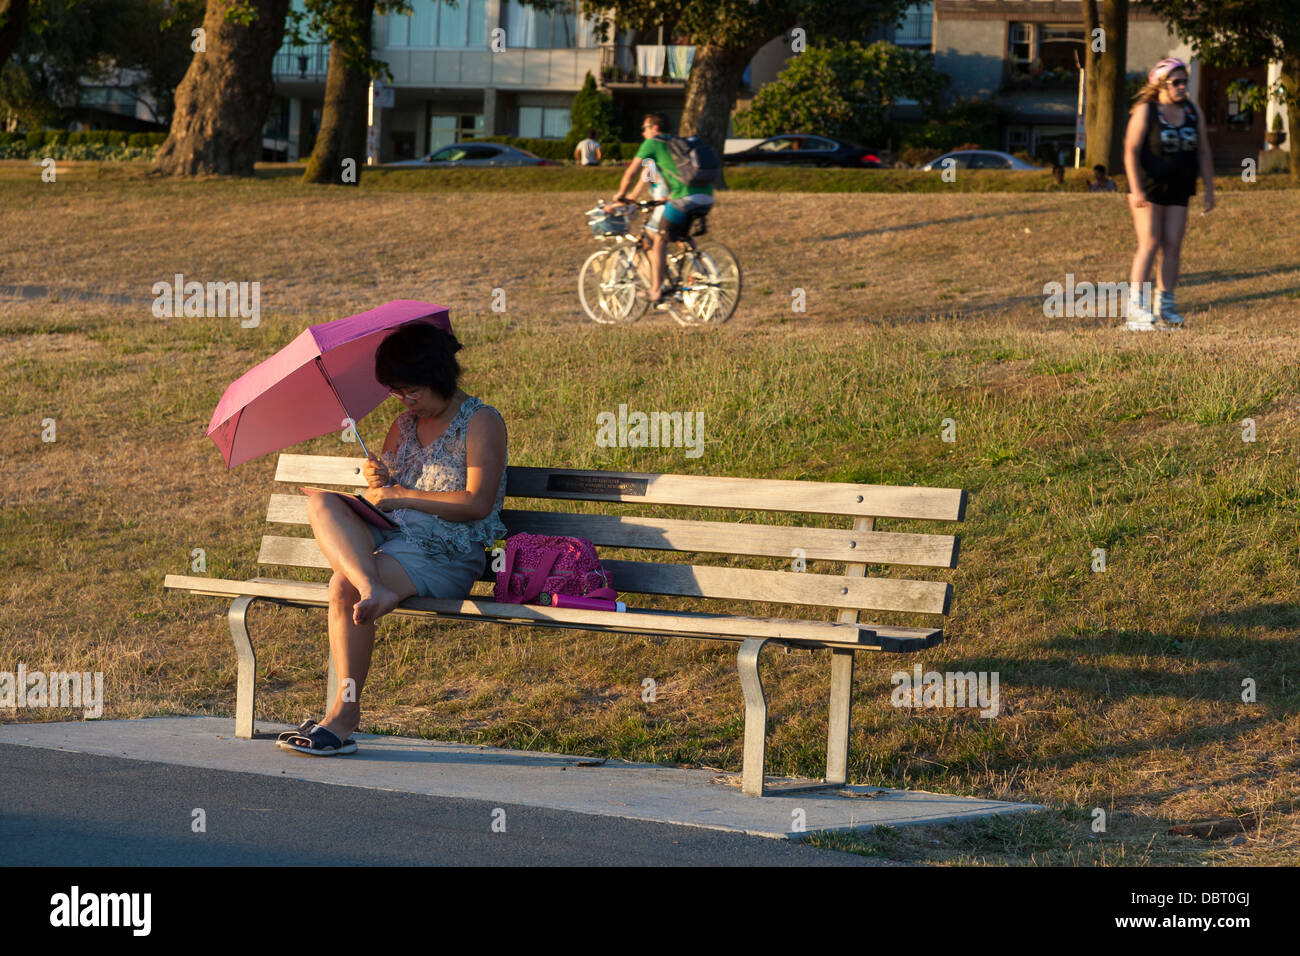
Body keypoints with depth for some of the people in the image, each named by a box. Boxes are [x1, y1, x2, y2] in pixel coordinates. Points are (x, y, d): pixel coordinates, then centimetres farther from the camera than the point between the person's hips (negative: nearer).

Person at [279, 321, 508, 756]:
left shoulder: (481, 422, 0)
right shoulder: (404, 426, 22)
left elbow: (478, 504, -11)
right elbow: (380, 499, 21)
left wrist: (401, 495, -12)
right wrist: (375, 480, -4)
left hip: (445, 554, -7)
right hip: (387, 539, 7)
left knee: (344, 589, -30)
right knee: (322, 504, -22)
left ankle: (345, 713, -27)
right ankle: (372, 588, -44)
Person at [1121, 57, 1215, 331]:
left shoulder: (1191, 112, 10)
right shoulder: (1145, 111, -6)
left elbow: (1203, 153, 14)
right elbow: (1131, 151, -11)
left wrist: (1209, 189, 8)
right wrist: (1136, 189, -20)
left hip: (1177, 192, 5)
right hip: (1149, 190, -5)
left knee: (1172, 246, 1)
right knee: (1149, 244, -11)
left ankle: (1165, 308, 7)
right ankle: (1135, 307, -10)